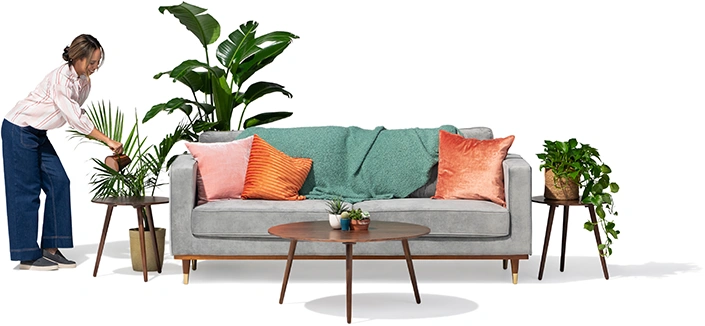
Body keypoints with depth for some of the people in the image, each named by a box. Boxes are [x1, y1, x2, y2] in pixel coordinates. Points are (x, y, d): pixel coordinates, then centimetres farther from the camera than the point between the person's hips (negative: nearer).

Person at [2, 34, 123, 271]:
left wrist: (105, 143, -3)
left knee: (58, 183, 1)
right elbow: (75, 119, -32)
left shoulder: (84, 82, 0)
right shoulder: (61, 78, -27)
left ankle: (50, 248, 6)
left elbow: (77, 116, 6)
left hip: (38, 133, 9)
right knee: (26, 190, -5)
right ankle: (28, 256, 2)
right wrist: (107, 140, -31)